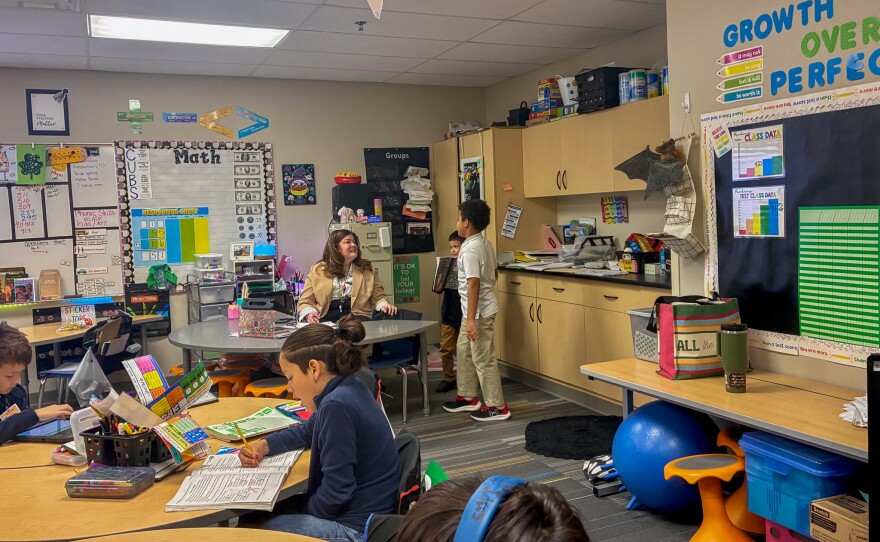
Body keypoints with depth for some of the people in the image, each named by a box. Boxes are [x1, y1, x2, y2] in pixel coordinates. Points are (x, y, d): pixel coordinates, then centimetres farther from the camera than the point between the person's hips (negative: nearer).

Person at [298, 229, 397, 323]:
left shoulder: (367, 269, 17)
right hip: (326, 319, -1)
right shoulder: (317, 271, 12)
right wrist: (309, 314, -10)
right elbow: (306, 302, 12)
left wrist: (383, 306, -5)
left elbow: (378, 297, 17)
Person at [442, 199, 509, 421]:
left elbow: (473, 284, -25)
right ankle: (467, 397, 31)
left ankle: (496, 407, 9)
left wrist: (471, 319, -25)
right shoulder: (486, 243, 8)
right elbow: (492, 274, 17)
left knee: (483, 359, -1)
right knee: (464, 351, 20)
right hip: (482, 307, 10)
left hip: (479, 311, -10)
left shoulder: (470, 249, -21)